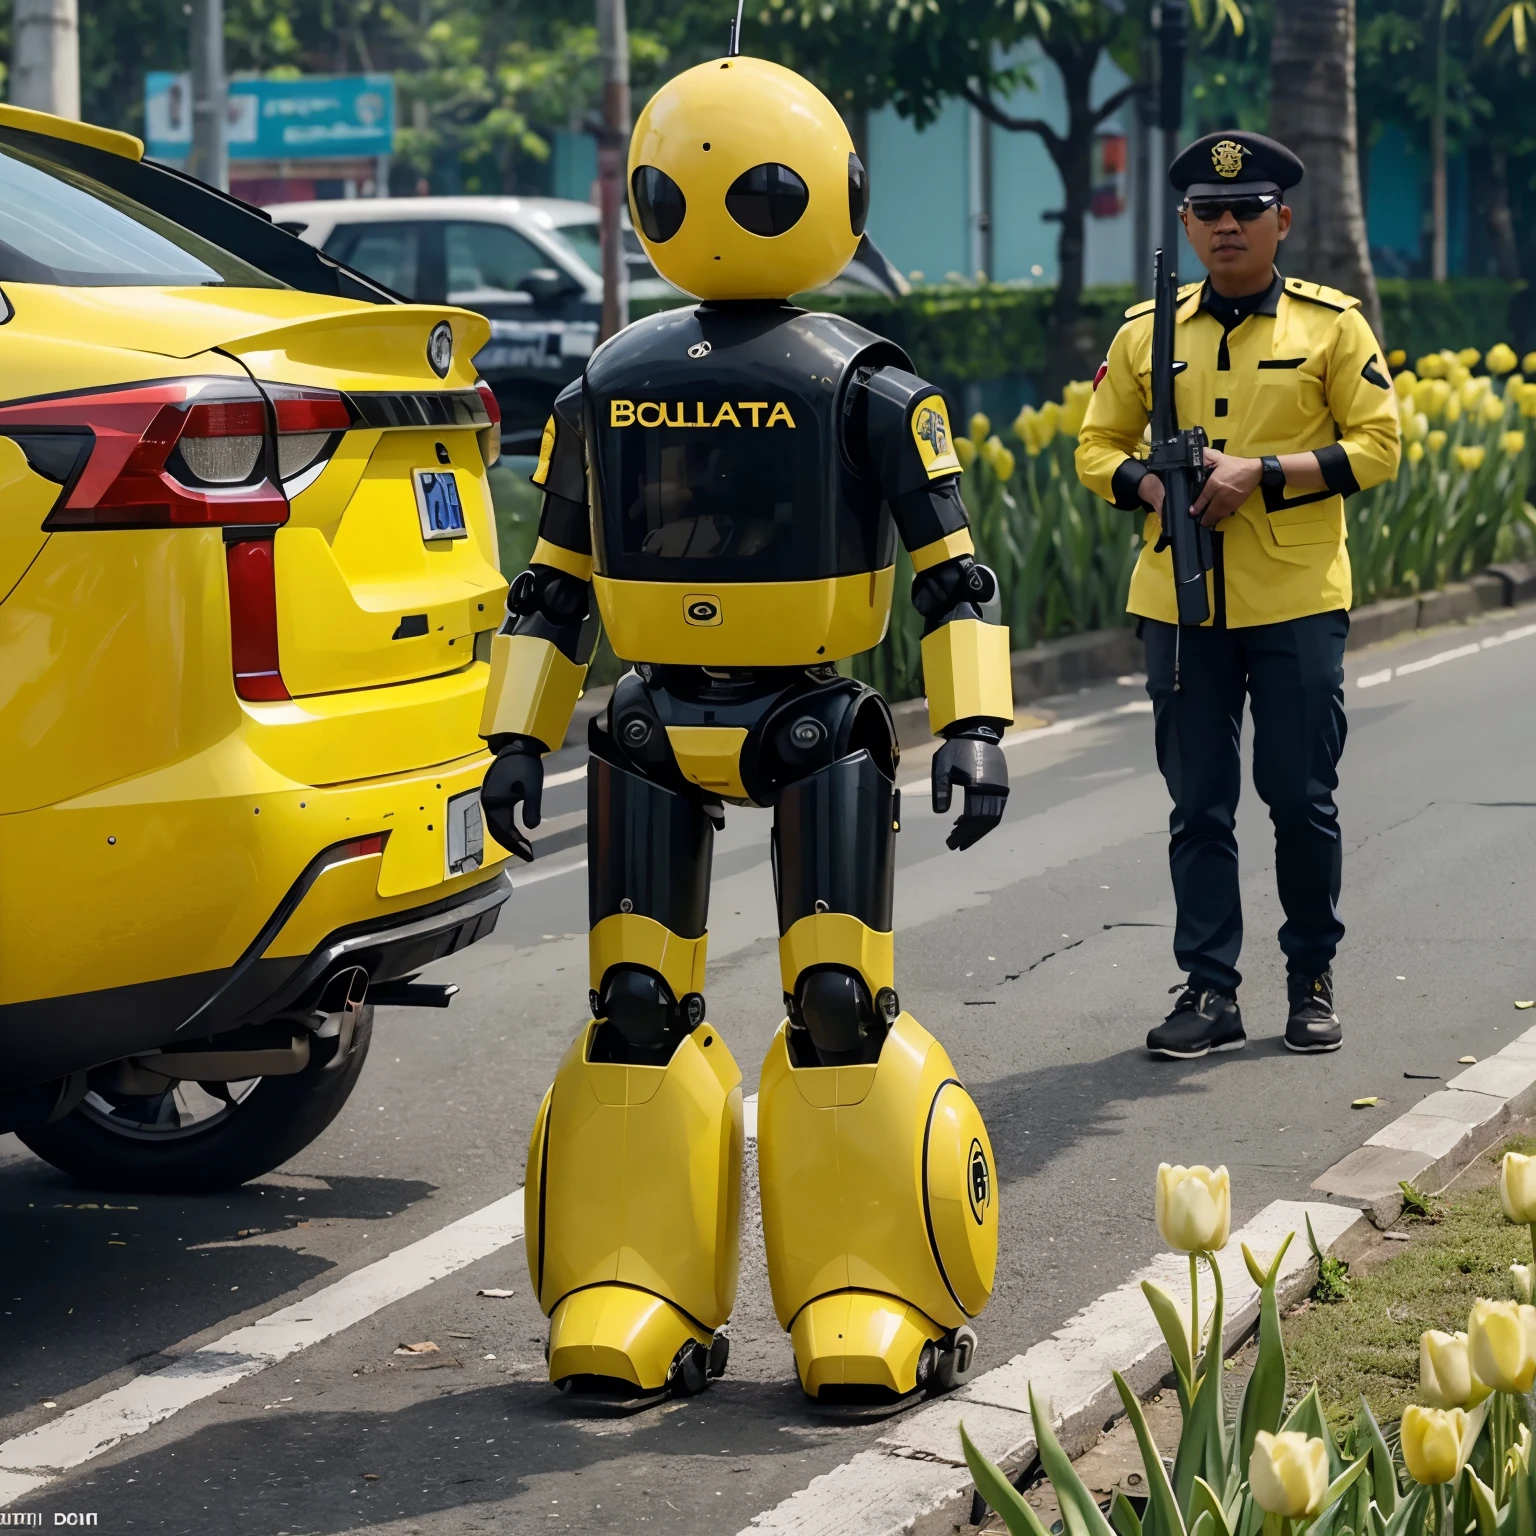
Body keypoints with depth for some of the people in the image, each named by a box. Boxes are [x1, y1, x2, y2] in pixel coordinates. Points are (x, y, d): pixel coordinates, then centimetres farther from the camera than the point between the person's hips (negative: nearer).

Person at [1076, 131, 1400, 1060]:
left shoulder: (1333, 325, 1)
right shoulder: (1146, 334, 8)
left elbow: (1376, 449, -3)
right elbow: (1097, 449, 13)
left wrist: (1261, 473, -15)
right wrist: (1147, 485, -10)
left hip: (1298, 601, -2)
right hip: (1180, 601, 2)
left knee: (1302, 798, 2)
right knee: (1199, 805, 4)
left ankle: (1313, 978, 18)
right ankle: (1211, 991, 9)